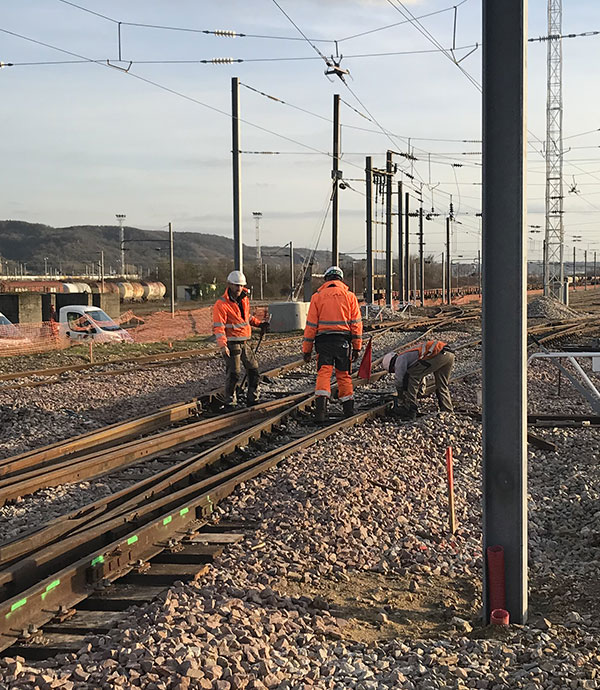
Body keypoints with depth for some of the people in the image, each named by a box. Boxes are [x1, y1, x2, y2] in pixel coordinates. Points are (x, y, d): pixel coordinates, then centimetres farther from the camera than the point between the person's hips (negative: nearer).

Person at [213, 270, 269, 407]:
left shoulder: (244, 299, 10)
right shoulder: (221, 304, -15)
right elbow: (218, 327, -20)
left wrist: (259, 324, 13)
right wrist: (222, 345, -32)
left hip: (244, 342, 8)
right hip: (231, 343, -8)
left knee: (253, 369, 12)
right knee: (233, 373, -8)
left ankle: (251, 399, 23)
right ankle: (229, 403, 2)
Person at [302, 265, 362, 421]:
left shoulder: (317, 297, 3)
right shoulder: (350, 296, 6)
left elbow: (311, 325, 2)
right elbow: (356, 323, 4)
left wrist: (307, 349, 7)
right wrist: (357, 347, 9)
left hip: (323, 340, -1)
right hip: (343, 341, 2)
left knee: (323, 373, -6)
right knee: (344, 375, 12)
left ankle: (321, 407, -24)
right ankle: (348, 409, 17)